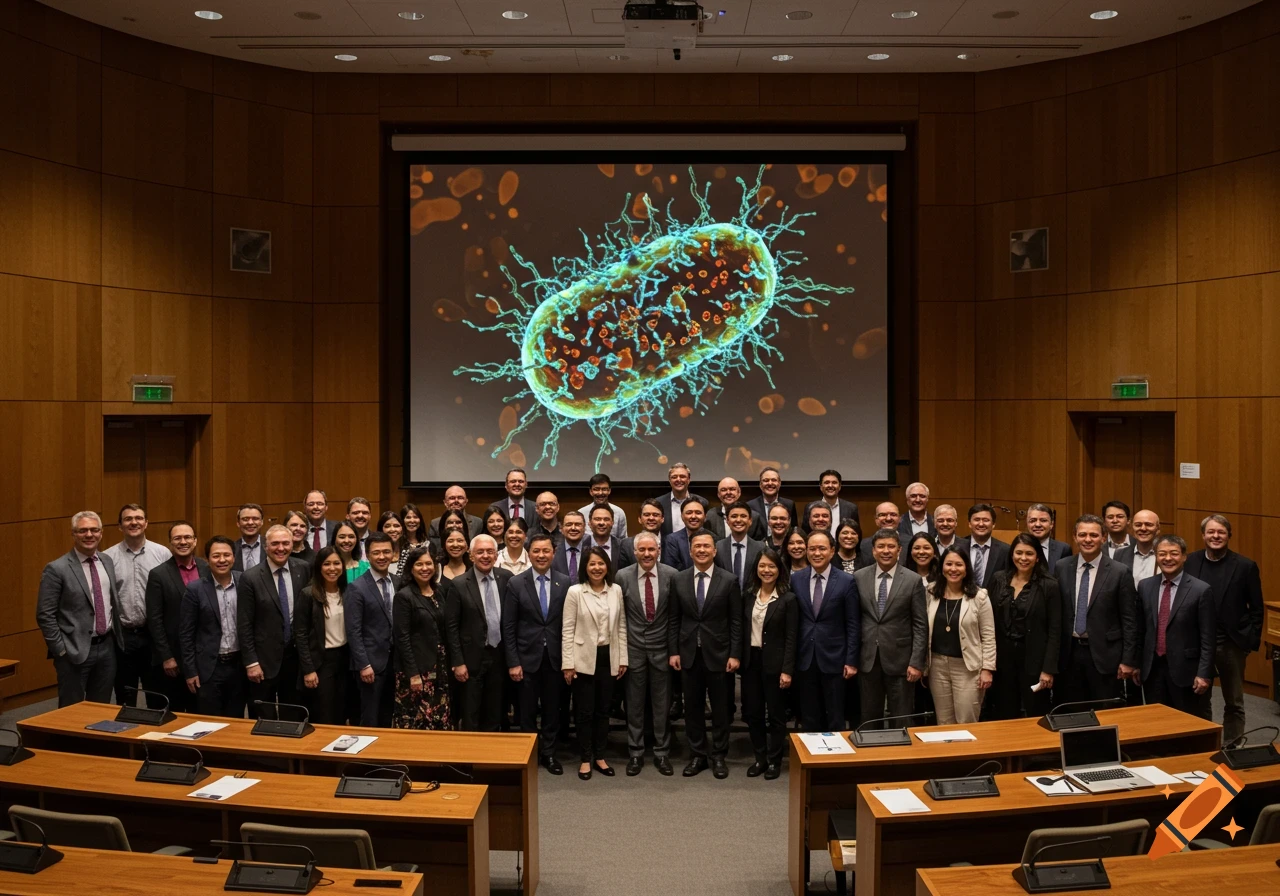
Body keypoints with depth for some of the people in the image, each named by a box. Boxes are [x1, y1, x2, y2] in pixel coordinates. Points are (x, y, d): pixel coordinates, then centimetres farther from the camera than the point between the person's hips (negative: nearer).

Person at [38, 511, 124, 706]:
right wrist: (61, 651, -12)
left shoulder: (107, 561, 8)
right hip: (75, 651, -5)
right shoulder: (57, 569, -11)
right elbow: (45, 616, -11)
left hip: (107, 646, 5)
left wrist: (116, 636, 12)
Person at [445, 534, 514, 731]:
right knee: (470, 719, 7)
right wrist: (458, 662, -9)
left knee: (494, 717, 14)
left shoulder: (506, 578, -1)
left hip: (499, 656, 3)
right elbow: (451, 626, -7)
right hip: (472, 658, -3)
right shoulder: (459, 584, -9)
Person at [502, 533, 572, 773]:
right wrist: (513, 662, -8)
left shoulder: (565, 582, -1)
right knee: (528, 709, 9)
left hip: (555, 656, 1)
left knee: (552, 708, 11)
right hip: (527, 656, -1)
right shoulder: (516, 584, -5)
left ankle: (548, 753, 26)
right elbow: (508, 627, -4)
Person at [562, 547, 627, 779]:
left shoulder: (616, 590, 2)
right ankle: (585, 759, 18)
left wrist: (623, 658, 4)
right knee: (585, 711, 6)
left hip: (608, 658, 3)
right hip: (584, 658, -3)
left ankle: (599, 756, 25)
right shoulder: (575, 592, -8)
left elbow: (621, 627, 6)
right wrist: (568, 663, -10)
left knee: (603, 709, 12)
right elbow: (567, 630, -7)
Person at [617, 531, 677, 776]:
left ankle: (662, 754, 22)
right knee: (634, 705, 9)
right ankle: (635, 754, 21)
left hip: (661, 648, 0)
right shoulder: (623, 576, -5)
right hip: (633, 648, 0)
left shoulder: (671, 575, -6)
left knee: (662, 705, 9)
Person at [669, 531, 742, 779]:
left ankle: (718, 756, 20)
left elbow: (736, 621, -3)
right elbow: (674, 619, 5)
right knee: (693, 708, 10)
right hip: (688, 654, 2)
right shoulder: (679, 579, 2)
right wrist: (674, 651, 0)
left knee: (720, 709, 8)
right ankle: (697, 755, 21)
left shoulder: (729, 581, -4)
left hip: (718, 654, -2)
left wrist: (735, 655, -7)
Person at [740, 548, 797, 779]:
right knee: (753, 712, 10)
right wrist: (739, 657, 2)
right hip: (751, 660, 5)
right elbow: (743, 629, 8)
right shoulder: (748, 595, 5)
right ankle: (760, 758, 23)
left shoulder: (788, 599, -9)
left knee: (776, 713, 6)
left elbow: (791, 638, -11)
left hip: (774, 662, -4)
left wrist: (787, 670, -14)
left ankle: (774, 760, 19)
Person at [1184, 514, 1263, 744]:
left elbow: (1256, 608, -1)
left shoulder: (1245, 566, -6)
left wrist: (1251, 641, -6)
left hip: (1232, 643, -1)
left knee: (1234, 703, 12)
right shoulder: (1190, 562, -1)